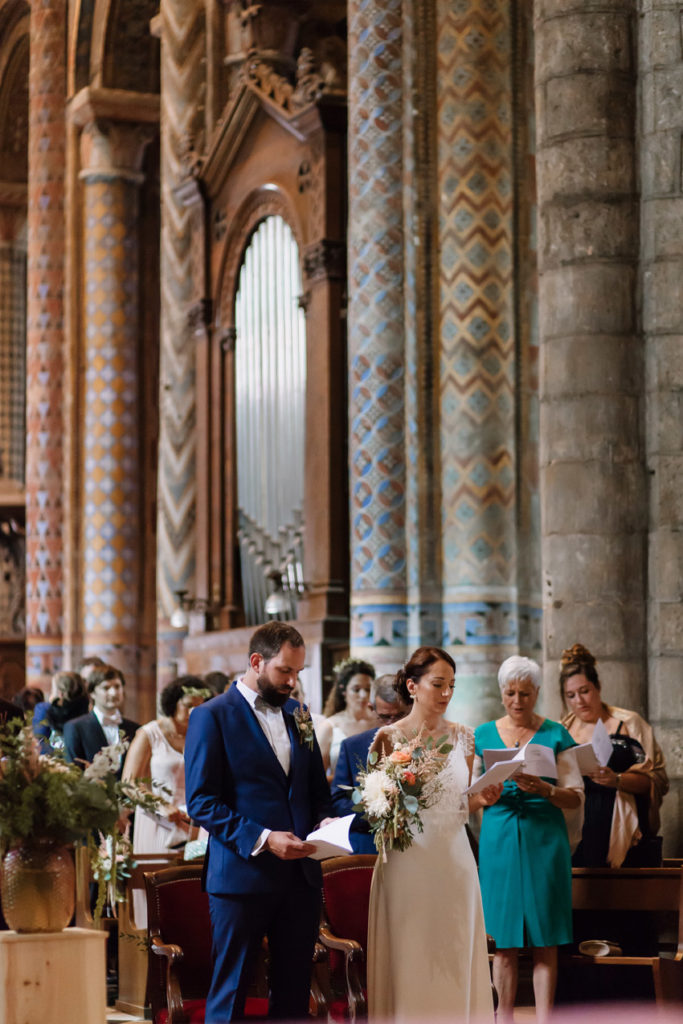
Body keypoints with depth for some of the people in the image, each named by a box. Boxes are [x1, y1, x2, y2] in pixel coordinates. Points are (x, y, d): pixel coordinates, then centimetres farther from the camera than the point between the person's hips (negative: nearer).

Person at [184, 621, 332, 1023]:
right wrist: (262, 838, -19)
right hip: (242, 874, -6)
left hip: (301, 874, 6)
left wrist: (324, 824, 0)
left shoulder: (298, 714, 14)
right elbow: (201, 801, -11)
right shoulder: (212, 716, -5)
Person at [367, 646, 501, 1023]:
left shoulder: (461, 737, 9)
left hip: (455, 860, 4)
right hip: (410, 860, -4)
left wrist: (482, 798, -3)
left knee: (456, 957, 6)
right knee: (411, 960, -1)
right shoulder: (390, 737, -3)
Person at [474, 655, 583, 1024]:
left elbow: (576, 797, 1)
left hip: (545, 840, -1)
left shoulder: (555, 734, 5)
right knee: (504, 941, 0)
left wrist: (544, 789, -18)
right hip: (499, 838, 1)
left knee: (544, 941, -2)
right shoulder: (483, 735, 10)